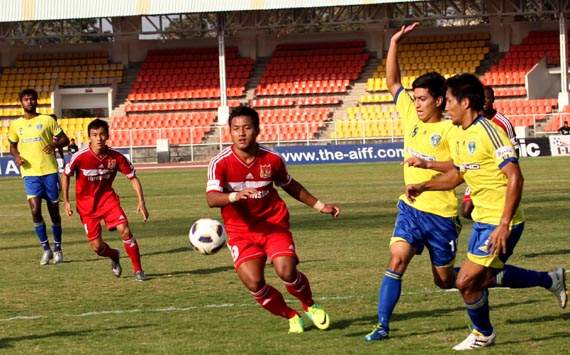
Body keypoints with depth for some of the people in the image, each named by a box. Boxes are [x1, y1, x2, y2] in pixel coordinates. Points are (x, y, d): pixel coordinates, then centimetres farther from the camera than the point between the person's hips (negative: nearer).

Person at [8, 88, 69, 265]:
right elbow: (12, 146, 21)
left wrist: (54, 144, -17)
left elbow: (64, 139, 4)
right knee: (35, 210, -12)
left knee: (54, 210, 6)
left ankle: (57, 249, 19)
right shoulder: (16, 125, 9)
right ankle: (46, 249, 1)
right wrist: (16, 156, -1)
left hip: (49, 171, -1)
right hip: (30, 173, 1)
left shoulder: (47, 120, 2)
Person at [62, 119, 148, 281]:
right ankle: (114, 256, 34)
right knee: (97, 246, -3)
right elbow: (66, 175, -2)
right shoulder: (80, 157, -20)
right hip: (86, 203, -1)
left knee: (124, 230, -18)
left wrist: (141, 202, -15)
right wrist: (66, 202, -4)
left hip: (107, 197, 1)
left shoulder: (116, 157, -15)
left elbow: (133, 178, -6)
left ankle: (138, 270, -3)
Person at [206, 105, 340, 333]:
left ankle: (310, 306, 13)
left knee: (287, 271, -19)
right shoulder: (221, 163, -14)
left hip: (274, 224, 1)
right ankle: (291, 316, 11)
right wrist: (236, 196, -46)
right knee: (253, 283, -15)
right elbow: (211, 198, -26)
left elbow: (289, 186, 15)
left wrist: (319, 206, 19)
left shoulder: (272, 159, -5)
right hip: (241, 231, 0)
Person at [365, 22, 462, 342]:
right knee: (397, 261, -15)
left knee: (445, 280, 7)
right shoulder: (412, 117, 7)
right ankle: (383, 325, -14)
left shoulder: (450, 130, -11)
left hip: (441, 214, -4)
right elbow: (393, 82, 14)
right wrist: (395, 43, 6)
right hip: (411, 208, 4)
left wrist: (428, 163, -26)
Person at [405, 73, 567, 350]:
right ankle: (552, 280, 34)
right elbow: (457, 174, 25)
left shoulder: (488, 132, -20)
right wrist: (423, 186, 12)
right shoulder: (459, 135, 8)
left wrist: (504, 225, -28)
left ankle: (483, 334, 19)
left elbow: (515, 178, -24)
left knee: (466, 282, -6)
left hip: (500, 223, -10)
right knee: (485, 277, 20)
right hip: (482, 220, 10)